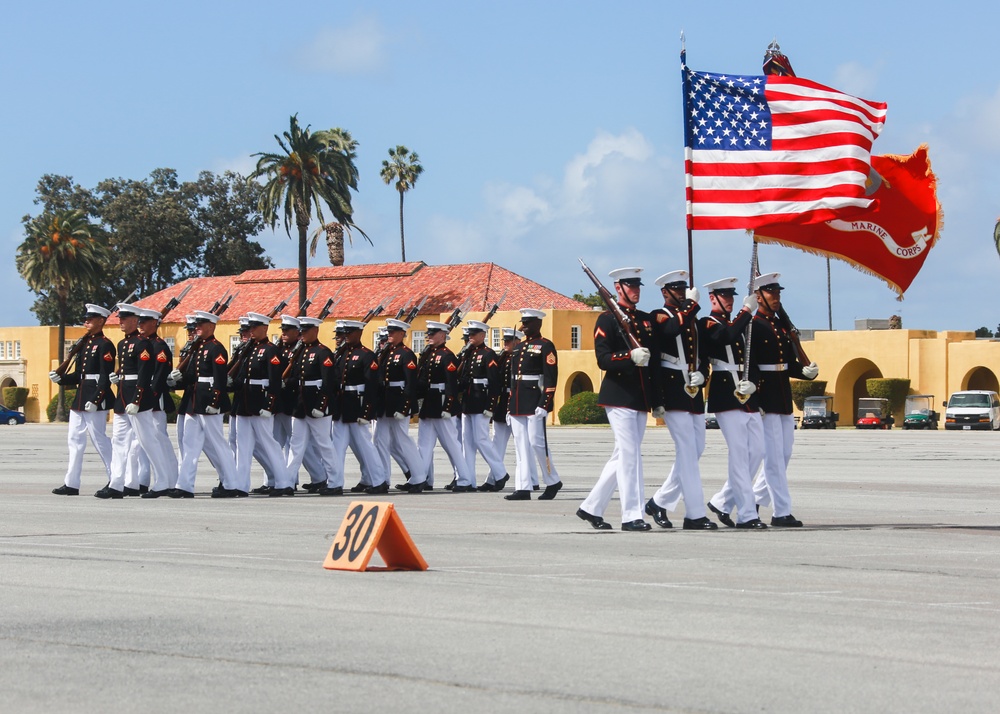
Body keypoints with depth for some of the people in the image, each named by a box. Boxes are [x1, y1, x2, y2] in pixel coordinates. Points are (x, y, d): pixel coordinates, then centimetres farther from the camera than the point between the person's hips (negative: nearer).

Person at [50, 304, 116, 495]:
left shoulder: (104, 345, -11)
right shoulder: (84, 343, 15)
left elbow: (106, 377, -17)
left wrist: (95, 400, -22)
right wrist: (60, 378, 2)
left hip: (95, 401, -9)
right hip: (80, 399, 9)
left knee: (99, 439, -4)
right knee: (75, 439, 9)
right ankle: (71, 484, 12)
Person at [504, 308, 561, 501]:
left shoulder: (545, 346, -5)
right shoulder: (518, 348, 19)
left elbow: (551, 378, -12)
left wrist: (544, 404, -19)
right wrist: (510, 406, 17)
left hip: (535, 403, -8)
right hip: (518, 404, 8)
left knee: (536, 442, -8)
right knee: (521, 445, 3)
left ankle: (553, 482, 8)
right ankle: (523, 488, 2)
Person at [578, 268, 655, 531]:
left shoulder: (646, 320, 16)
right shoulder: (607, 319, -4)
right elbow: (603, 360, -13)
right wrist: (631, 357, -29)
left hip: (640, 398, 7)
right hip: (619, 397, -7)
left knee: (622, 456, 10)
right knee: (630, 454, -10)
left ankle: (591, 507, 19)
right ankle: (631, 516, -8)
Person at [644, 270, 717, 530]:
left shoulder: (692, 319, 18)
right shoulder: (659, 316, -4)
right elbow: (672, 328, -28)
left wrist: (701, 374, 0)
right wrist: (691, 304, -21)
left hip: (693, 391, 8)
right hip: (673, 392, -8)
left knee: (695, 449, 10)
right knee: (687, 451, -10)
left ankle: (660, 502, 20)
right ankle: (695, 515, -9)